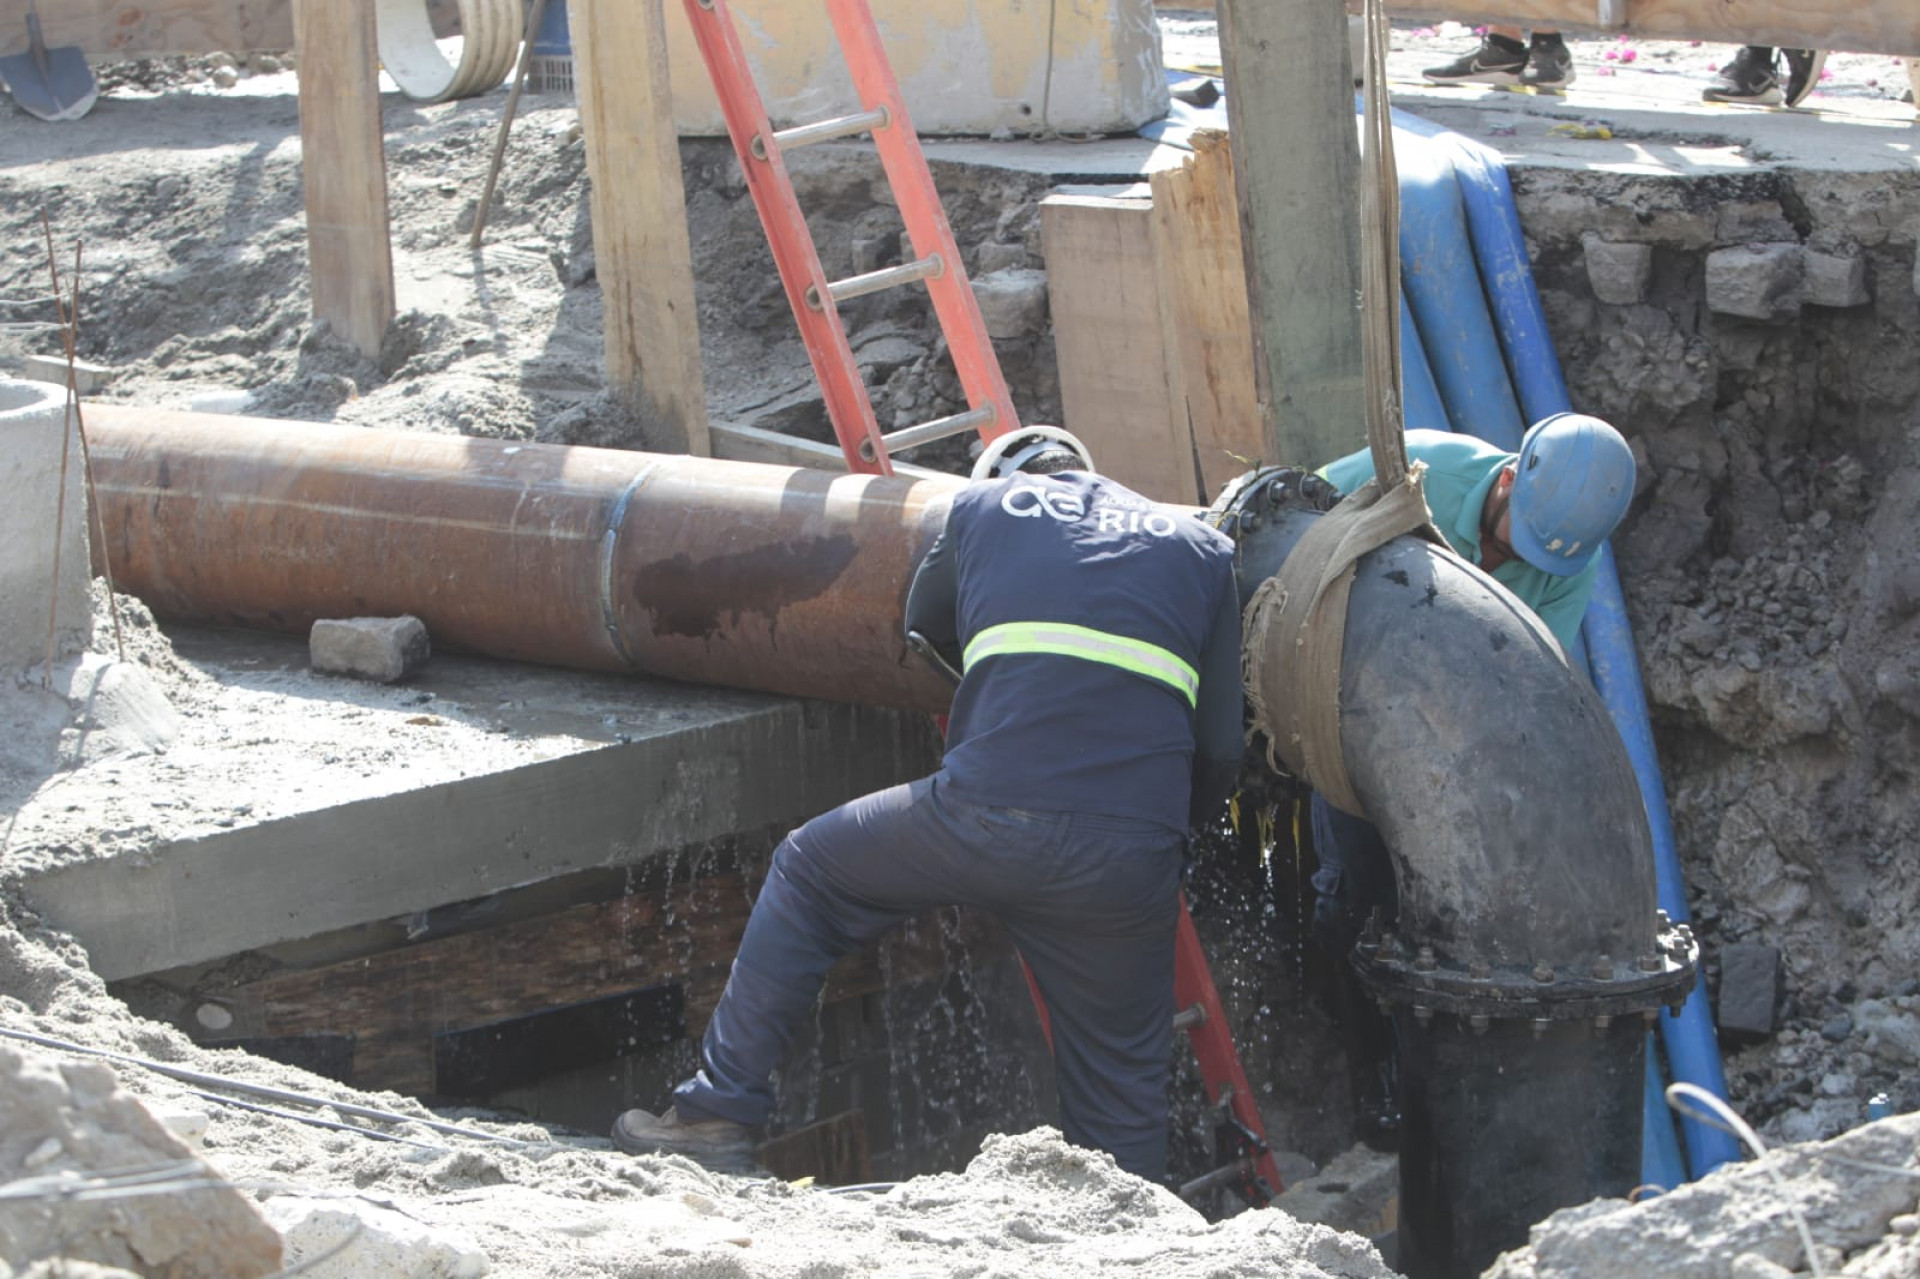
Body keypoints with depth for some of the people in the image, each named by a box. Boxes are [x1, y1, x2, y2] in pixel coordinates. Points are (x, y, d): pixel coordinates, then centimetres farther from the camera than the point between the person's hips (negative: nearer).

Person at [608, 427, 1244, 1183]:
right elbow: (1220, 748, 15)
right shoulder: (1199, 548, 21)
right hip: (1130, 859, 1)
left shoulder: (982, 505, 18)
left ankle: (719, 1115, 21)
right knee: (1124, 1076, 17)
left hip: (987, 815, -1)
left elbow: (925, 629, 35)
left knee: (807, 871, 23)